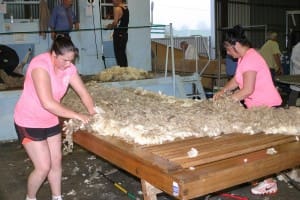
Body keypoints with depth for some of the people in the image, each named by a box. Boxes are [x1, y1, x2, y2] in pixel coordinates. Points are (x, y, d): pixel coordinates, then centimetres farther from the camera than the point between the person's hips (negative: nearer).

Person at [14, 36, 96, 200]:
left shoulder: (68, 68, -7)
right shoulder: (40, 65, -29)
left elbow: (84, 94, -3)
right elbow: (48, 103, -35)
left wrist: (93, 115, -17)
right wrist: (77, 116, -31)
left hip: (51, 121, 7)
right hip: (30, 122, -6)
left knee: (56, 162, 12)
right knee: (43, 167, -4)